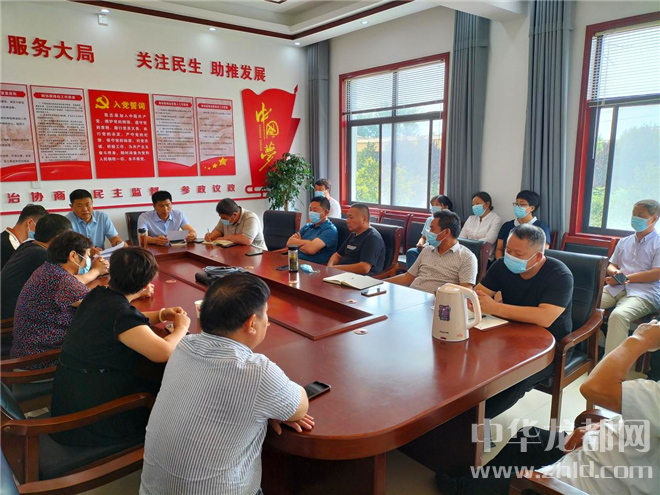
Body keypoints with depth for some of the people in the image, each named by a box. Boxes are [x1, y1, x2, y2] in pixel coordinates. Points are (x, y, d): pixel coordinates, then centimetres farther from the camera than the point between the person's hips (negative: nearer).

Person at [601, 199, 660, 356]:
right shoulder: (624, 242, 22)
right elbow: (611, 265, 22)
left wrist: (624, 277, -9)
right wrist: (615, 272, -4)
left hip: (643, 293, -6)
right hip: (616, 289, 6)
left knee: (618, 315, -36)